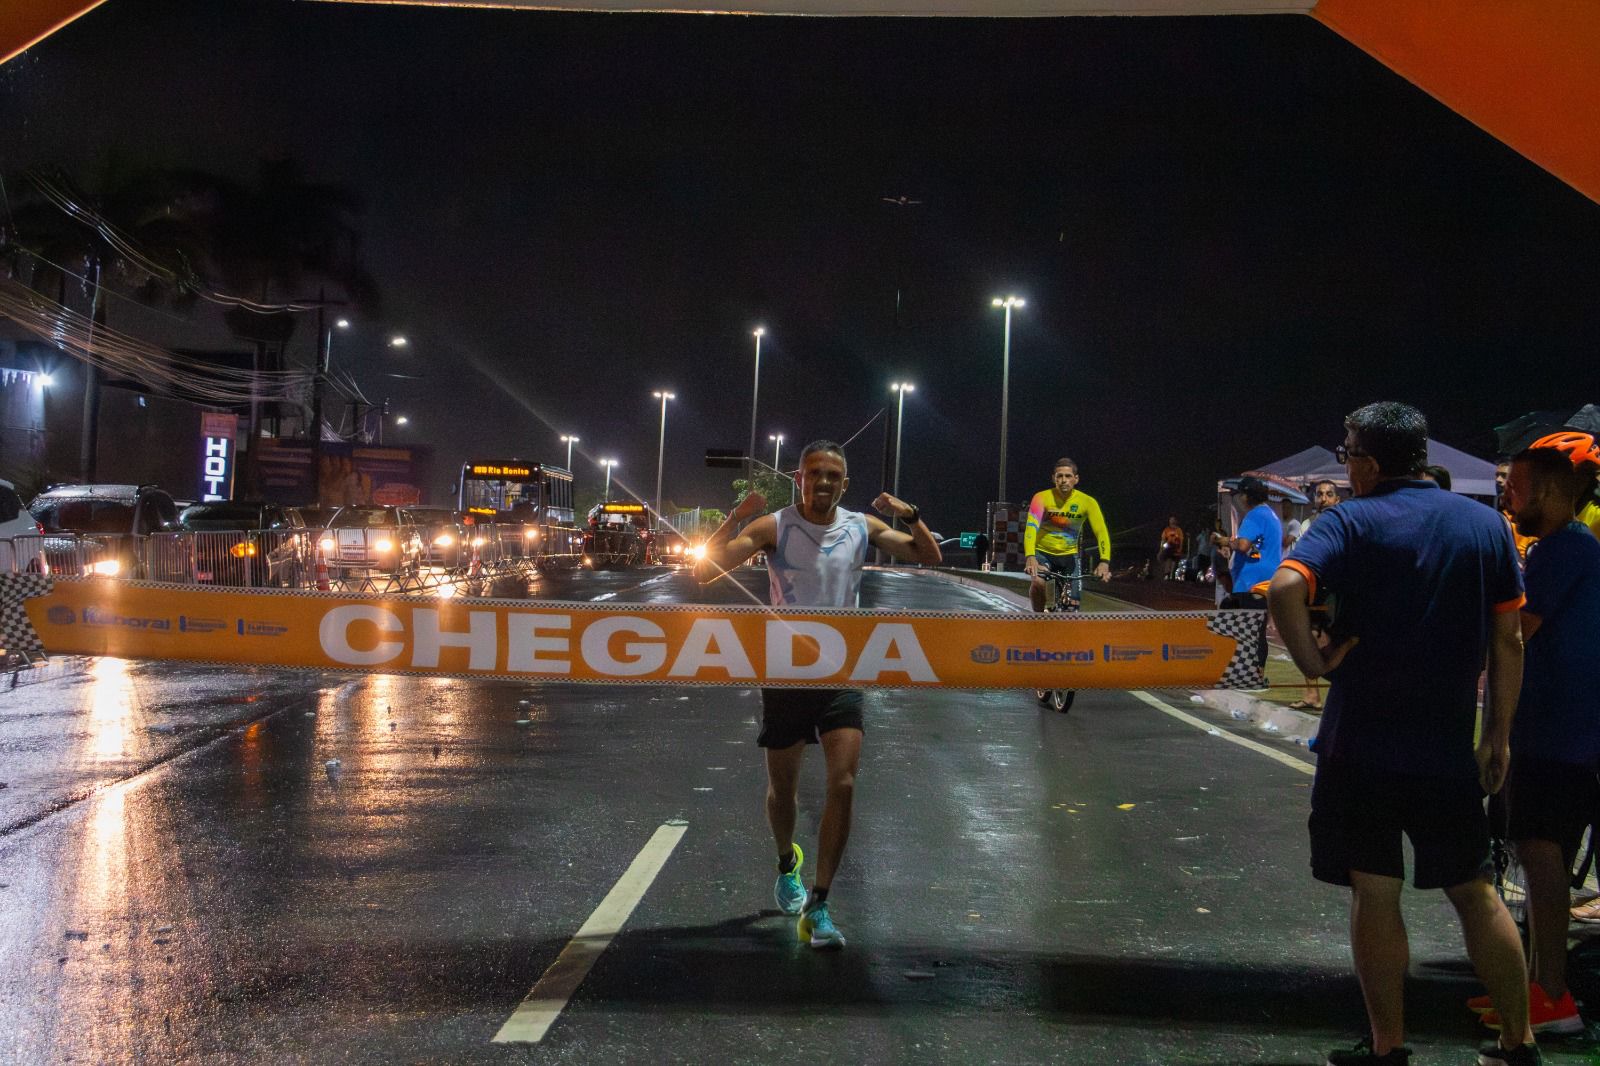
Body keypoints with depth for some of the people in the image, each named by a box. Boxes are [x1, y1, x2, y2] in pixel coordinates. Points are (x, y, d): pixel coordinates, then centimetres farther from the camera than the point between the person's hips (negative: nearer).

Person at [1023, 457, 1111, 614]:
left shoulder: (1087, 502, -14)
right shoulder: (1042, 498, -19)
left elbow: (1101, 532, -21)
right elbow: (1031, 527, -30)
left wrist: (1105, 561, -37)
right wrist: (1030, 557, -47)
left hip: (1070, 555, 2)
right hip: (1042, 552, -2)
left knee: (1072, 606, -5)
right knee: (1038, 582, -32)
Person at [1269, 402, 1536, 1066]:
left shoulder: (1350, 522, -8)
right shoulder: (1485, 524, 5)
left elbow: (1285, 588, -27)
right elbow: (1508, 641, 6)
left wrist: (1312, 660, -12)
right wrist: (1498, 734, 12)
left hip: (1361, 748, -4)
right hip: (1449, 750, 4)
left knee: (1374, 894, 6)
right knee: (1474, 892, 15)